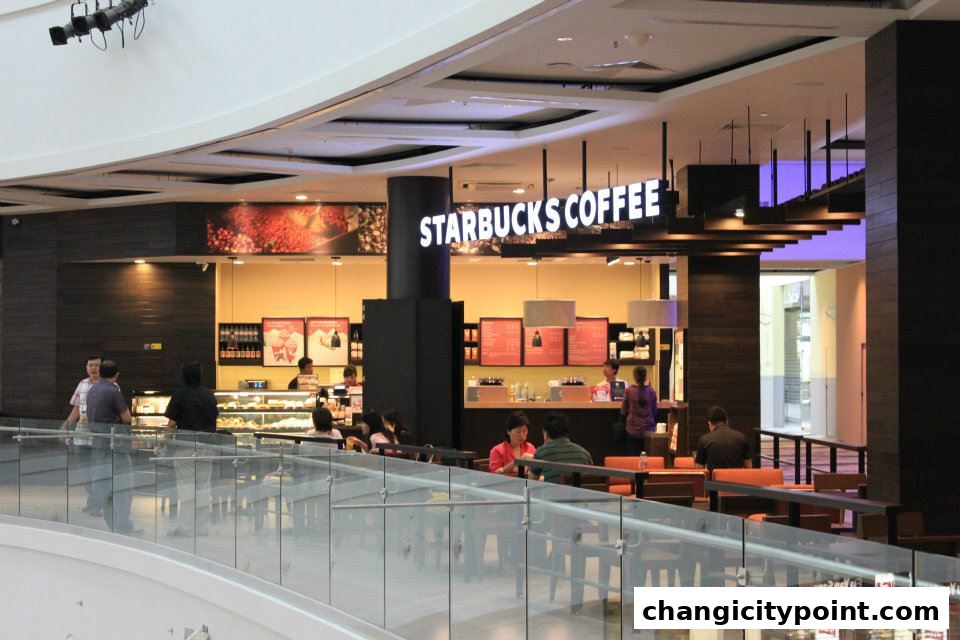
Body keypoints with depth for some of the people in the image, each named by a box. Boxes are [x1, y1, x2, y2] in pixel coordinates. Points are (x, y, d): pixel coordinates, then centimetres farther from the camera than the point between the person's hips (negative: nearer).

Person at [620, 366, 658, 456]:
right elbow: (654, 412, 8)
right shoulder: (651, 391, -3)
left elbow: (623, 412, 1)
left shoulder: (628, 391, -8)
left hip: (633, 431, -1)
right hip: (649, 430, 1)